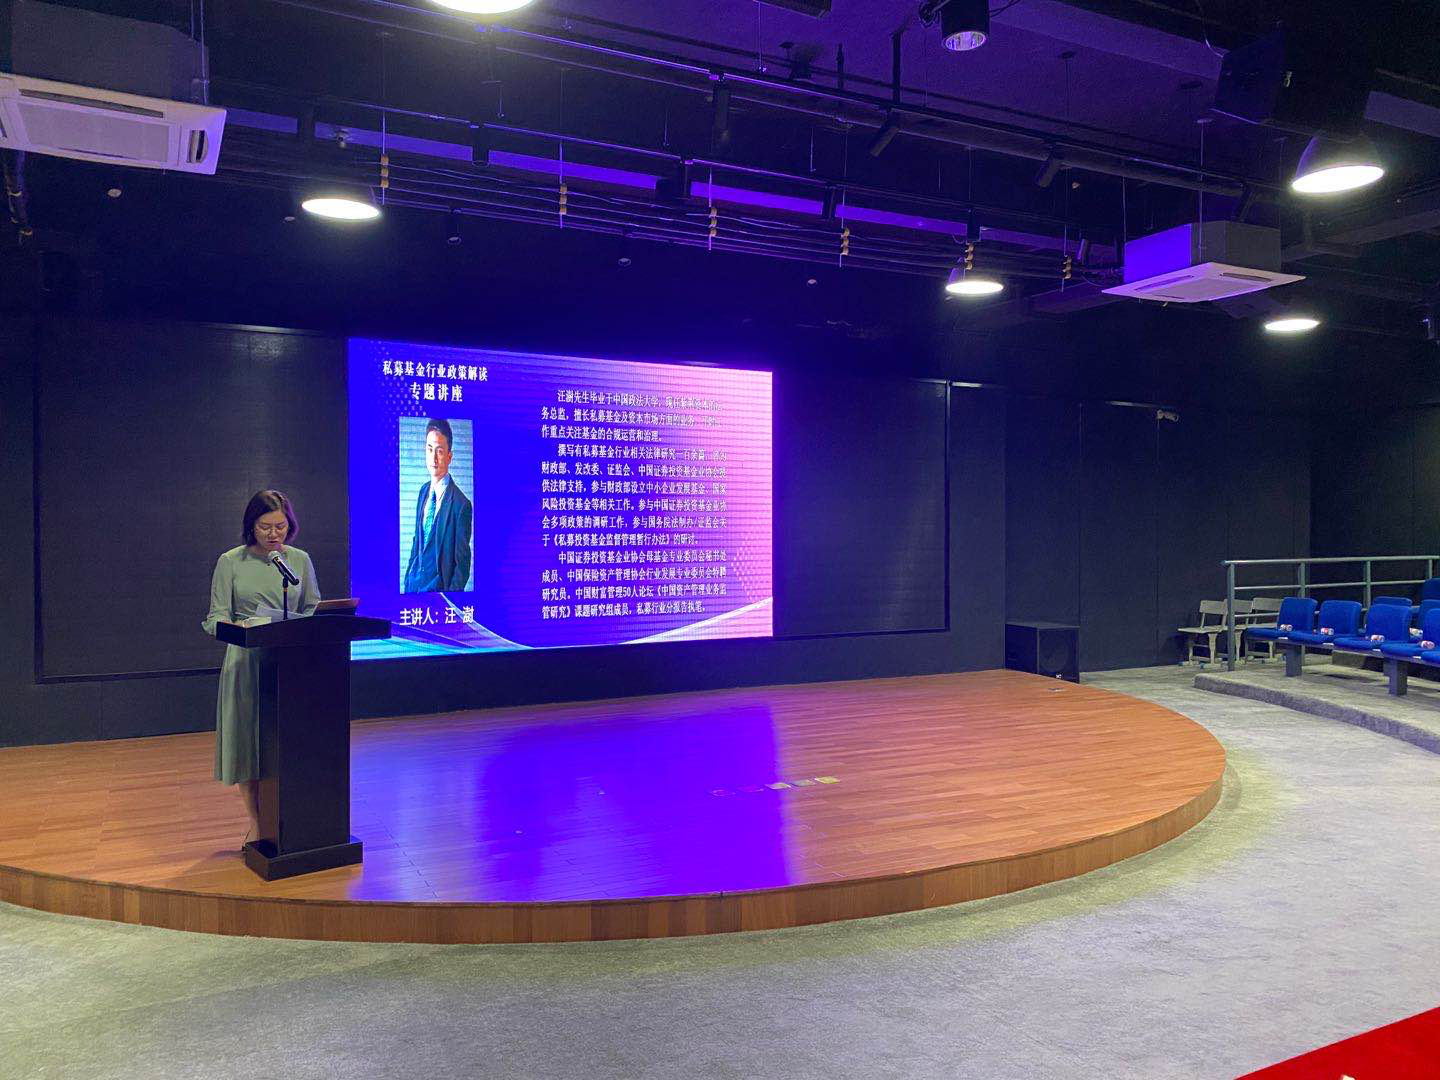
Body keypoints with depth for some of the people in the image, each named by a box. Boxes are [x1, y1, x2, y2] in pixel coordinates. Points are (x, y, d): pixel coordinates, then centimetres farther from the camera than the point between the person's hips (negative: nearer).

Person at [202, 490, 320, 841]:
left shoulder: (300, 560, 8)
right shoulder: (230, 562, 1)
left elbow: (313, 608, 11)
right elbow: (217, 615, -1)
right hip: (247, 660, -2)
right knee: (248, 738, 2)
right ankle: (256, 822, 14)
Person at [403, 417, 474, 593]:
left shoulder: (461, 504, -17)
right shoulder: (423, 491, 7)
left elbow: (462, 563, -14)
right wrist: (408, 578, 12)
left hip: (437, 587, -6)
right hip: (413, 582, 6)